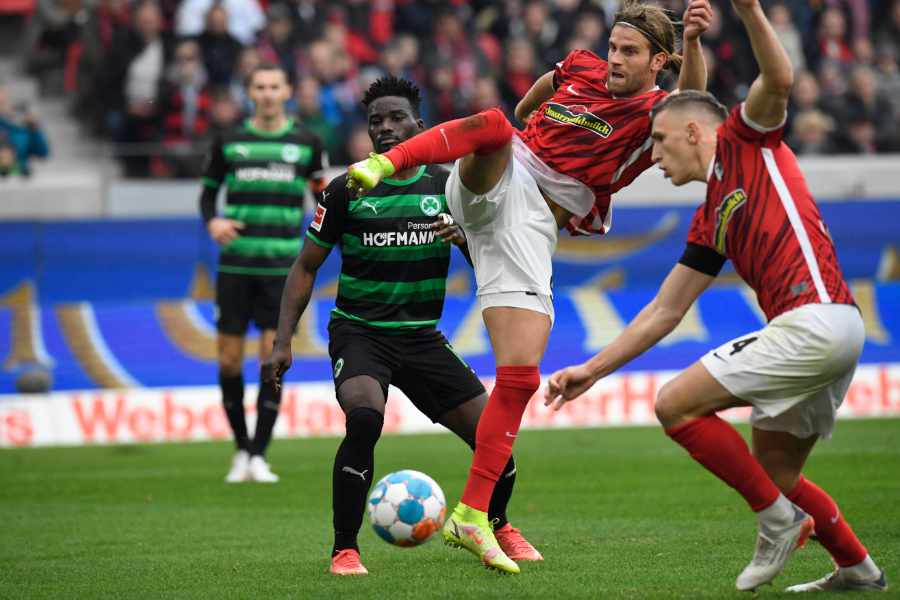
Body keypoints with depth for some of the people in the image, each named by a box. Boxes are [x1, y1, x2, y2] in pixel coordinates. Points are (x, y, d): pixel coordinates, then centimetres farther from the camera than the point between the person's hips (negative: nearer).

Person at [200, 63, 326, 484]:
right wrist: (212, 222, -8)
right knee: (229, 360, -1)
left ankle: (259, 456, 2)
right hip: (236, 265, 1)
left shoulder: (306, 143, 5)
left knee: (273, 358, -7)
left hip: (281, 267, -1)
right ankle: (241, 449, 17)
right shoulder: (229, 143, 5)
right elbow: (209, 191, 13)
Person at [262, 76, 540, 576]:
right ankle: (345, 549, -18)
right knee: (365, 419, -32)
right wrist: (283, 341, -5)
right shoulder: (347, 191, -2)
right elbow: (306, 267, 5)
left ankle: (497, 527, 27)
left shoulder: (448, 187, 3)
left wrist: (466, 237, -19)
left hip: (422, 336, 3)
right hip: (358, 330, -3)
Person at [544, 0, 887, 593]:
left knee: (676, 403, -8)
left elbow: (779, 81, -16)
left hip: (815, 317, -9)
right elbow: (665, 310, 27)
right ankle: (858, 568, 26)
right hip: (834, 329, 9)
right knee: (775, 473, 17)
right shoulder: (710, 222, 25)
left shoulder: (746, 137, 6)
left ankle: (778, 519, -3)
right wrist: (592, 370, 26)